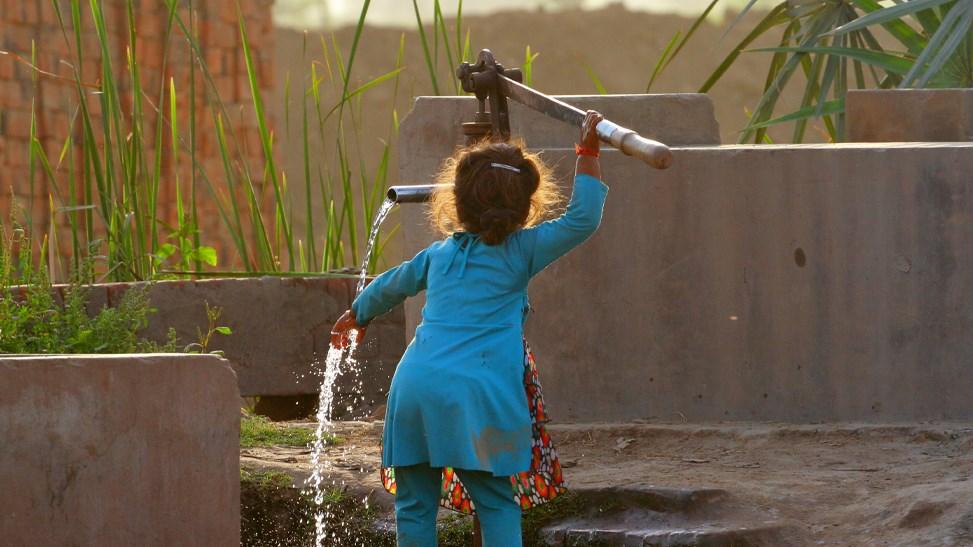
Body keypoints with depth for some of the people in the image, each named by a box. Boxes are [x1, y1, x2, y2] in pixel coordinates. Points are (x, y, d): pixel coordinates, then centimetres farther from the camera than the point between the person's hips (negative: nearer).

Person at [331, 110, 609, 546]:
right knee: (496, 502, 3)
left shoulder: (438, 254, 20)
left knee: (415, 503, 9)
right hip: (476, 392, -4)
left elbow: (391, 286, 38)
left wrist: (357, 316, 58)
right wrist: (588, 155, 3)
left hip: (413, 386, 4)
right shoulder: (521, 252, 4)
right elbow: (582, 219, -2)